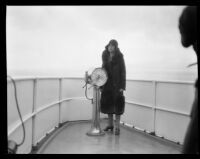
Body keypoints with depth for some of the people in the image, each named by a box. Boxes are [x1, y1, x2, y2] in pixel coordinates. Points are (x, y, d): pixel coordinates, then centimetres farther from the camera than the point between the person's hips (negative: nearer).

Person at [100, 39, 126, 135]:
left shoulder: (119, 56, -9)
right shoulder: (105, 55, 4)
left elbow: (123, 71, -9)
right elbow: (103, 68, 11)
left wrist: (122, 86, -14)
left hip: (116, 84, -5)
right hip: (107, 83, 5)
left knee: (117, 104, -1)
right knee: (107, 103, 10)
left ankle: (117, 127, 6)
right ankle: (110, 125, 25)